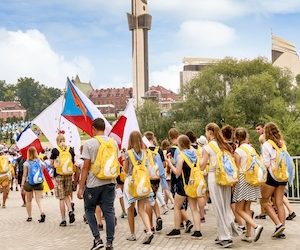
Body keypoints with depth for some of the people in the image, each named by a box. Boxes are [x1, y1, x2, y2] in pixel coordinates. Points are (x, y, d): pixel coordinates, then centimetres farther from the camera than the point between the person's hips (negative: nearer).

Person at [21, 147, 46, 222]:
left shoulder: (27, 163, -8)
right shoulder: (40, 162, -1)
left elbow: (24, 175, -7)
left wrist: (22, 185, -2)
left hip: (29, 183, -1)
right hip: (39, 183, 2)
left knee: (28, 201, 15)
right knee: (39, 200, -1)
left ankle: (29, 217, 22)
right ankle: (42, 213, -24)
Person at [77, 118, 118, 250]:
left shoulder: (89, 143, -9)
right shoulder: (113, 142, 6)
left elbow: (86, 166, -10)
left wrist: (81, 187, -6)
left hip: (93, 183, -4)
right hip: (110, 182, 4)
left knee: (89, 210, 13)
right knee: (109, 211, 6)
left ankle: (97, 239, 5)